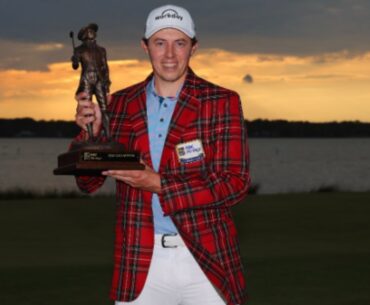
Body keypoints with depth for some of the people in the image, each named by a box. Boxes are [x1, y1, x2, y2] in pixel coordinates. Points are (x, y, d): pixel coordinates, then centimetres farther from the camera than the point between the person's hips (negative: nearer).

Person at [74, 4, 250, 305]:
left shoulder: (222, 102, -1)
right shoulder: (121, 104, 8)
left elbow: (235, 182, -9)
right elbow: (89, 183, 11)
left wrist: (159, 184, -17)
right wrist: (91, 131, -9)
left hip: (207, 259, -2)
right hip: (140, 262, 2)